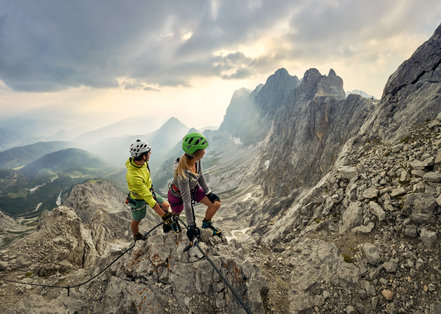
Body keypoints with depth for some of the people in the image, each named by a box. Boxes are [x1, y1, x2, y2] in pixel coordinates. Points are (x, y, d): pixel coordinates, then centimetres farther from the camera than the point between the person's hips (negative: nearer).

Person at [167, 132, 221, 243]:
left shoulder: (196, 160, -24)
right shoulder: (183, 174, -44)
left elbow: (200, 176, -3)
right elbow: (187, 202, -38)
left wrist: (208, 192, 1)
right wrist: (191, 226, -30)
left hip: (193, 189, 6)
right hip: (177, 195, -5)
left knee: (216, 203, -4)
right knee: (175, 215, 23)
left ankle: (206, 223, 24)